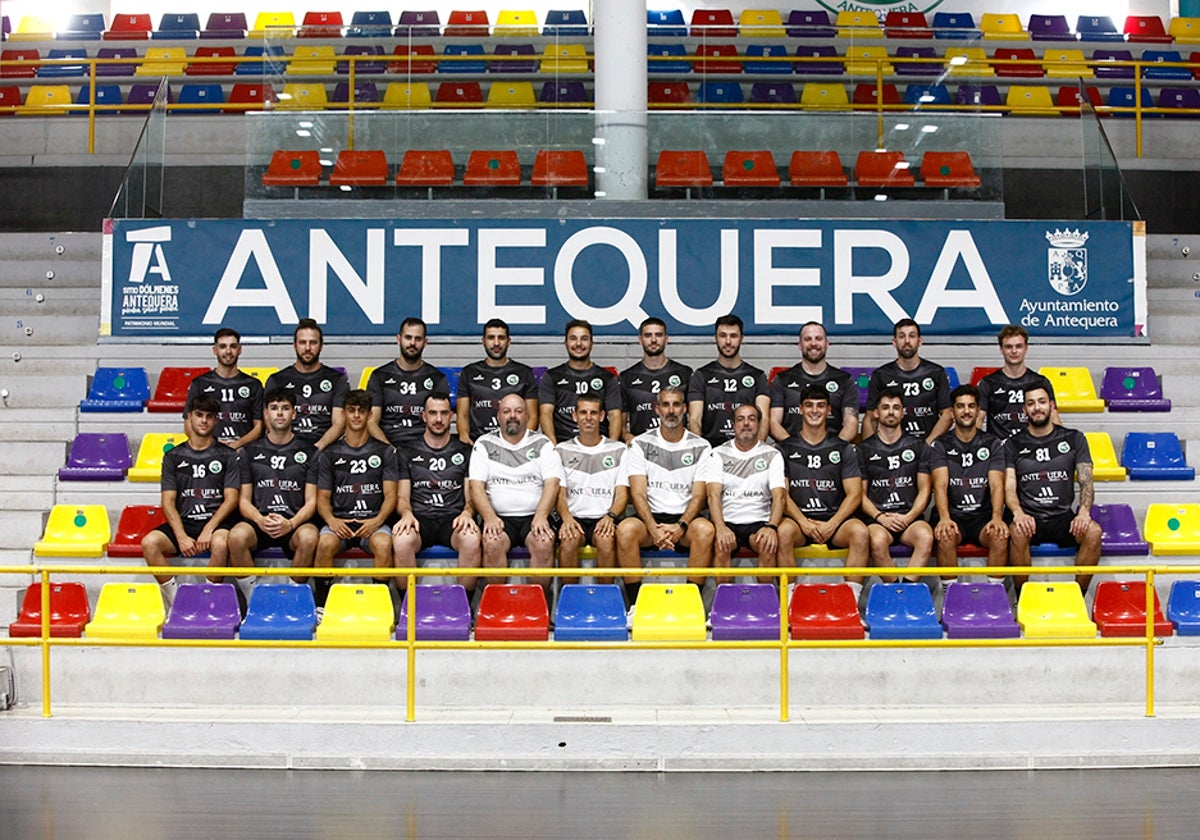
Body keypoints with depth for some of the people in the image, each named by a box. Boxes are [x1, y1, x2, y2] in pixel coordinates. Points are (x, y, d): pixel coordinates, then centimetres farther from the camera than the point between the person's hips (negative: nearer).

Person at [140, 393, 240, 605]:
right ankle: (175, 599, -15)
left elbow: (231, 499, 1)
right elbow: (168, 501, 6)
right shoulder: (173, 457, 14)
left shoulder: (227, 456, 9)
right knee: (149, 542, -26)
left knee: (220, 543, -37)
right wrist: (181, 536, -11)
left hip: (216, 522, -2)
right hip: (183, 522, 2)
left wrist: (208, 529, -15)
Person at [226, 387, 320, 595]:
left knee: (309, 537, -36)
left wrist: (291, 523, -14)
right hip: (258, 521, 1)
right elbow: (244, 500, 11)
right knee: (237, 536, -33)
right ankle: (251, 596, -17)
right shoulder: (250, 452, 15)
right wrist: (260, 520, -11)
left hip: (295, 523, -1)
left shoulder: (308, 453, 12)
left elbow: (311, 501, 6)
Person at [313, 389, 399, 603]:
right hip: (339, 520, 1)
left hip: (373, 520, -1)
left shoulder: (385, 451, 14)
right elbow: (322, 497, 11)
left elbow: (390, 495, 6)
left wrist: (377, 521, -14)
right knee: (325, 543, -33)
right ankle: (322, 605, -22)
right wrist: (331, 520, -12)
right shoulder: (329, 454, 16)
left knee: (383, 543, -35)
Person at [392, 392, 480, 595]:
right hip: (420, 518, 0)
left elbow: (472, 495, 13)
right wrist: (407, 514, -12)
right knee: (401, 540, -36)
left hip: (454, 519, 0)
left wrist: (467, 513, -11)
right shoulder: (408, 453, 17)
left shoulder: (465, 452, 18)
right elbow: (402, 496, 12)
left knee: (471, 539, -36)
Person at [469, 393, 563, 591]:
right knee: (492, 544, -31)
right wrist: (489, 517, -16)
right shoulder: (484, 445, 12)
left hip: (534, 517, 0)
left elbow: (552, 483, 1)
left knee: (544, 544, -31)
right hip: (499, 517, 0)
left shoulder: (542, 444, 12)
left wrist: (540, 516, -16)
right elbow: (476, 486, 2)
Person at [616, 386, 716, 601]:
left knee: (705, 529, -34)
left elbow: (699, 496, -1)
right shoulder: (641, 445, 7)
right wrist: (653, 528, -20)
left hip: (685, 518, 0)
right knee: (625, 529, -32)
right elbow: (638, 494, -2)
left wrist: (681, 526, -20)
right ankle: (635, 603, -26)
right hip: (651, 518, 0)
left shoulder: (700, 447, 7)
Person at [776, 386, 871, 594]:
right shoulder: (785, 449, 11)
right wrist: (804, 522, -15)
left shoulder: (844, 449, 12)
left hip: (835, 518, 1)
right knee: (784, 531, -35)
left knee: (860, 531, -31)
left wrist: (831, 524, -12)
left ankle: (852, 595, -28)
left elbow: (854, 494, 4)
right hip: (799, 517, -1)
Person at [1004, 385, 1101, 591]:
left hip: (1063, 518, 1)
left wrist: (1084, 512, -17)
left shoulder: (1073, 439, 12)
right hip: (1029, 519, -1)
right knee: (1017, 532, -36)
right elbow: (1009, 488, 1)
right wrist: (1018, 513, -22)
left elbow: (1086, 482, 4)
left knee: (1093, 532, -30)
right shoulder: (1013, 445, 11)